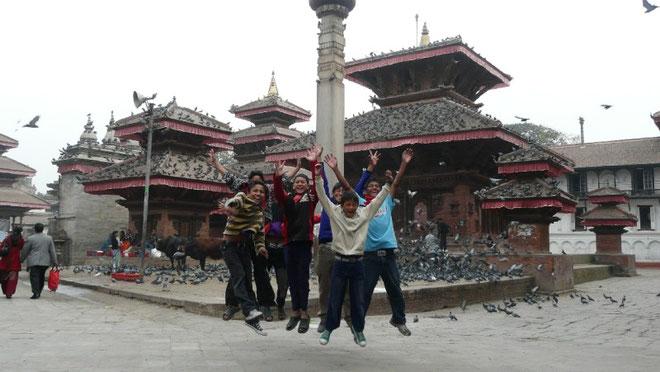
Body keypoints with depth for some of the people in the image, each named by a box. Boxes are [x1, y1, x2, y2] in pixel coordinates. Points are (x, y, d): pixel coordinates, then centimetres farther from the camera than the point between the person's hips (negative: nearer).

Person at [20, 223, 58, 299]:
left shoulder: (30, 238, -3)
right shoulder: (49, 238, 6)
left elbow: (25, 251, 4)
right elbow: (52, 251, 7)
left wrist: (21, 260, 19)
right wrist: (54, 262, 9)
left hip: (34, 261, -4)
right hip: (45, 261, 4)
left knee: (34, 276, -6)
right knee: (41, 277, 13)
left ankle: (36, 292, -18)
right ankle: (39, 292, 17)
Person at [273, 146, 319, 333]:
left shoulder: (311, 197, 6)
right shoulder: (287, 199, 12)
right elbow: (278, 192, -7)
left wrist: (314, 163, -21)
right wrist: (278, 177, -27)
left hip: (304, 241, -3)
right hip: (289, 241, 4)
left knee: (303, 277, -1)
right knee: (292, 277, 9)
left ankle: (304, 313, 7)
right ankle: (295, 312, 19)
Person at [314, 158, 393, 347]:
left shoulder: (365, 214, 1)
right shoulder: (335, 213, -2)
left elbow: (379, 199, -1)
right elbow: (322, 196, -9)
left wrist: (388, 184, -13)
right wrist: (318, 178, -19)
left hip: (357, 264, 1)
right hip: (340, 262, -1)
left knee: (358, 301, 7)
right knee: (334, 299, 6)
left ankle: (359, 330, 23)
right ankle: (328, 328, 23)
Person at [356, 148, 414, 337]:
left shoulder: (386, 202, 12)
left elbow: (396, 183, 6)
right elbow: (356, 187, -11)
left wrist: (404, 163, -3)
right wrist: (371, 167, -19)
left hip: (389, 252, 3)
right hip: (370, 254, -3)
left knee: (395, 289, 12)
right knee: (365, 290, 3)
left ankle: (399, 319, 29)